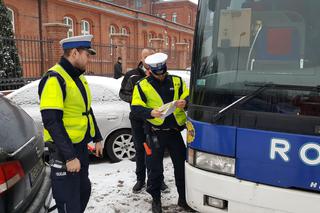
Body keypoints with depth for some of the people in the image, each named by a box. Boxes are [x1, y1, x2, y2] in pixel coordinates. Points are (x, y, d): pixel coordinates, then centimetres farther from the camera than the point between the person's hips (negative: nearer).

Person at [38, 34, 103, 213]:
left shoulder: (79, 76, 10)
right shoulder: (54, 79, -19)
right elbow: (51, 122, -24)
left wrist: (97, 138, 16)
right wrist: (70, 156, -24)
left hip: (81, 146, 9)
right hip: (64, 151, -9)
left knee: (84, 190, 21)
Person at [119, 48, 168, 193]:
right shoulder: (132, 75, 2)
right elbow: (123, 93, 2)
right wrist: (134, 99, -16)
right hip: (138, 118, 1)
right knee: (140, 149, 11)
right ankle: (140, 179, 26)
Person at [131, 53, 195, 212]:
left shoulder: (177, 81, 6)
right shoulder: (142, 85, -2)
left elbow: (189, 98, 6)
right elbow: (136, 108, -8)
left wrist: (184, 103, -18)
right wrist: (151, 112, -26)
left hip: (175, 131, 3)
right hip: (155, 133, -2)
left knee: (182, 165, 10)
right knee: (155, 168, 8)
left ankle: (183, 199, 30)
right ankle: (156, 199, 29)